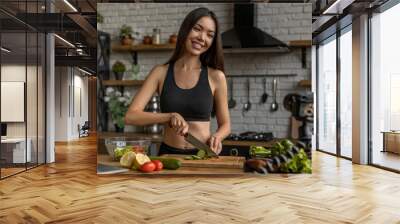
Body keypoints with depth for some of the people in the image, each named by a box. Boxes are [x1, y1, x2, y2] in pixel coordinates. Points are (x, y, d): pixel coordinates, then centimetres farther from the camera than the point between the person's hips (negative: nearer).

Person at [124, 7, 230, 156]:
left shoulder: (216, 76, 0)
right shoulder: (160, 72, 1)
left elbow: (225, 125, 10)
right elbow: (130, 116, -4)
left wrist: (216, 137, -11)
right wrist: (170, 116, -17)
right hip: (168, 154, 0)